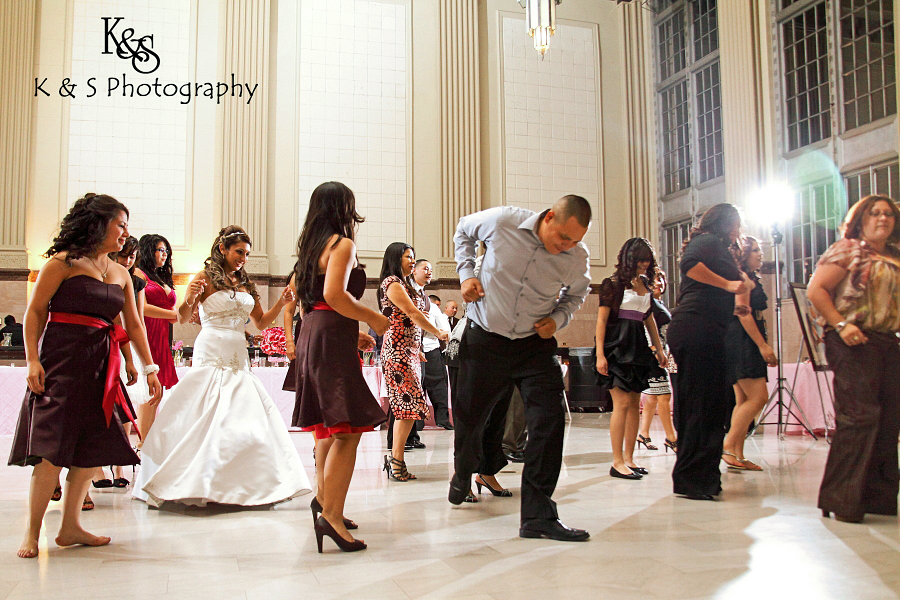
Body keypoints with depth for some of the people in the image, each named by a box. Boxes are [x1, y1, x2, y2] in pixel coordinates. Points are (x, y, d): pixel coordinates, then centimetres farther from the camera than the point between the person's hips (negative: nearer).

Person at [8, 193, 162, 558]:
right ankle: (32, 532, 3)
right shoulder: (64, 262, -2)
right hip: (61, 360, -6)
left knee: (93, 446, 4)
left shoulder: (120, 274, 15)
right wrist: (32, 360, -12)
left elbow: (134, 325, 16)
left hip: (100, 365, 6)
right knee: (52, 448, -7)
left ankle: (70, 527, 14)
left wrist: (150, 368, 11)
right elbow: (35, 311, -3)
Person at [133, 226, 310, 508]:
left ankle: (241, 486, 9)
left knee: (250, 419, 1)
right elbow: (183, 318, -8)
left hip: (239, 359, 6)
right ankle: (196, 483, 2)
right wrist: (189, 299, -28)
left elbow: (260, 322, 21)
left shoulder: (245, 283, 16)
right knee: (206, 419, -9)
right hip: (211, 355, -6)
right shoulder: (206, 277, -1)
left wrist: (281, 302, 7)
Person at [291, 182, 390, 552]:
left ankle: (324, 498, 28)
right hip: (332, 341, -10)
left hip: (312, 337, 10)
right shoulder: (342, 244, -8)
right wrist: (373, 318, -9)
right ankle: (331, 515, -17)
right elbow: (334, 295, -22)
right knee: (349, 427, -12)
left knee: (329, 425, 18)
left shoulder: (312, 246, 19)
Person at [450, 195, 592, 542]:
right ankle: (463, 475, 44)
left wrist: (558, 318, -5)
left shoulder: (577, 258, -9)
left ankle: (538, 517, -3)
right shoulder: (502, 221, -15)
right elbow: (463, 231, 8)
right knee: (469, 420, 9)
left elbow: (576, 294, 14)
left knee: (550, 419, -13)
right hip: (484, 340, -1)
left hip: (535, 344, 1)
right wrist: (467, 273, -4)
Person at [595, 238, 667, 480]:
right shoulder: (613, 284, -4)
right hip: (617, 346, -7)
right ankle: (617, 462, -7)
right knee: (622, 402, -12)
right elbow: (602, 319, -7)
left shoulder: (646, 286, 15)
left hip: (638, 347, 7)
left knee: (635, 404, 6)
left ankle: (628, 458, 13)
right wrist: (600, 354, -14)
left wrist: (659, 349, 21)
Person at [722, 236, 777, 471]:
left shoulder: (750, 279, 22)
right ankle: (729, 446, -11)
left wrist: (763, 346, 20)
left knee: (744, 401, 7)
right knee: (758, 396, -14)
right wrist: (763, 345, -20)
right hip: (741, 342, -10)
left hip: (747, 344, 10)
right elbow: (743, 313, -17)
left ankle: (737, 455, 7)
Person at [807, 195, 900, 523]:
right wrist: (841, 325, -16)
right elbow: (815, 289, -8)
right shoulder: (847, 249, 0)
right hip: (854, 344, -7)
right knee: (858, 416, -12)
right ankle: (842, 499, -7)